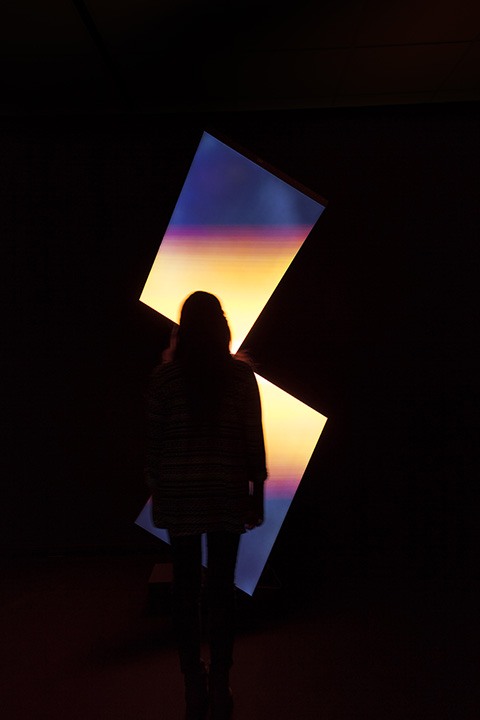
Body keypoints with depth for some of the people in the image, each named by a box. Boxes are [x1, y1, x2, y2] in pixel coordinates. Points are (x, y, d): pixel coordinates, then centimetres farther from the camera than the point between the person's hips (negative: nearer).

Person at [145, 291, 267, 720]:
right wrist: (257, 491, 7)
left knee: (185, 586, 10)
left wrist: (157, 491, 11)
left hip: (179, 495, 0)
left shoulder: (165, 376, -3)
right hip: (227, 495, 0)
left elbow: (154, 440, 0)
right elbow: (254, 439, -3)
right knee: (222, 587, 8)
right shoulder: (241, 374, -3)